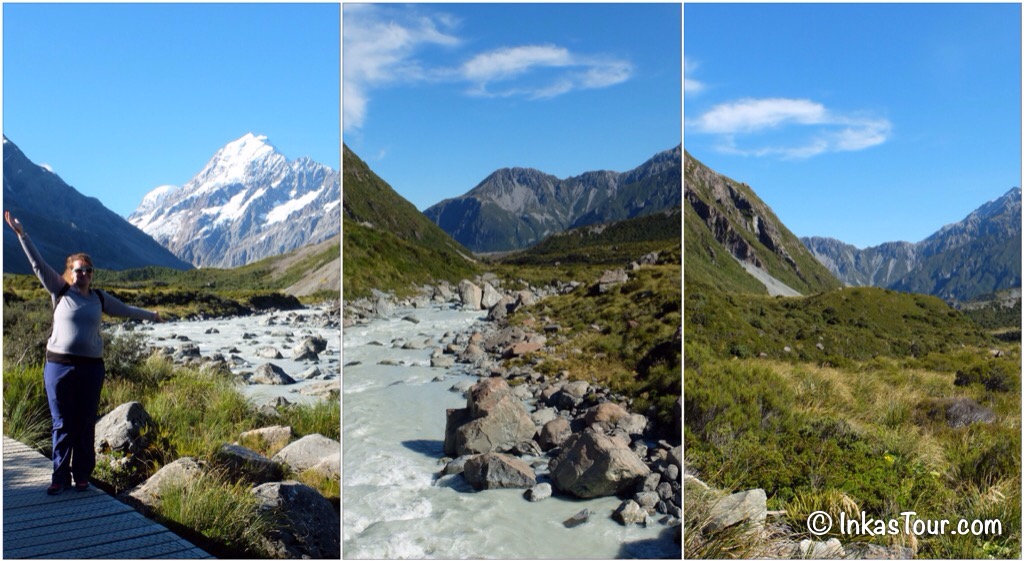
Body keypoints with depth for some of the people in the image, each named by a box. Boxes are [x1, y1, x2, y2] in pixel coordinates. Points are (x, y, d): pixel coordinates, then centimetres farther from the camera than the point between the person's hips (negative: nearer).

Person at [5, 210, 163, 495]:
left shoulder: (99, 298, 11)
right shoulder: (59, 291, 4)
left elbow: (125, 309, 25)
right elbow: (39, 265, -1)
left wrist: (150, 315, 35)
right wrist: (21, 234, -6)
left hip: (91, 367, 2)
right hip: (59, 365, -2)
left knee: (86, 424, 6)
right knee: (62, 424, 3)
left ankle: (82, 477, 15)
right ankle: (60, 477, 12)